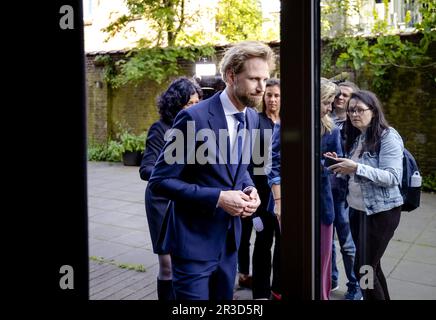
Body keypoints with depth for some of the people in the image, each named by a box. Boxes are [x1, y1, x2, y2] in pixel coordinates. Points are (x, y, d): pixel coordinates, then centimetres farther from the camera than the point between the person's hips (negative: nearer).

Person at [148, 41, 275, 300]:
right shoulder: (194, 118, -20)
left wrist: (249, 189, -6)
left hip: (229, 240, 7)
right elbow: (160, 180, -17)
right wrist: (218, 198, -23)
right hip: (195, 241, -7)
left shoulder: (253, 118, 3)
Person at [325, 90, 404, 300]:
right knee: (371, 266, 16)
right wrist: (342, 165, 0)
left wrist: (356, 167, -28)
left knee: (363, 268, -4)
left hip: (380, 212, -8)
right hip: (357, 209, 8)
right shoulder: (356, 138, 10)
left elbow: (393, 177, -21)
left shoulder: (388, 136, -13)